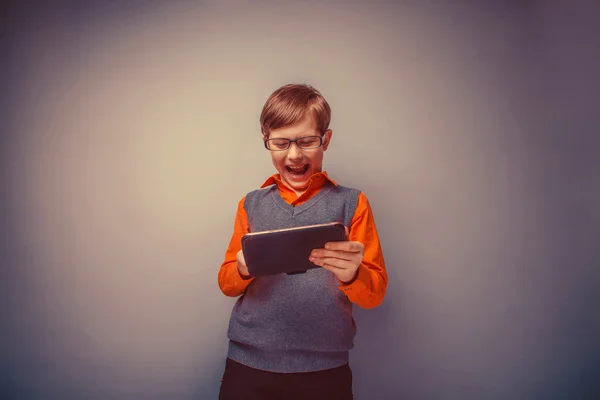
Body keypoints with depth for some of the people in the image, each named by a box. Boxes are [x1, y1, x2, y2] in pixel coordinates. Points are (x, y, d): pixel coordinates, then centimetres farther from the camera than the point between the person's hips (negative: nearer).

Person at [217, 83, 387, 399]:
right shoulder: (252, 204, 5)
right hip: (248, 363, 2)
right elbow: (227, 283, 8)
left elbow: (375, 294, -2)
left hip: (324, 368, -1)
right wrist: (243, 269, -14)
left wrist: (351, 275, -24)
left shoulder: (351, 203, -1)